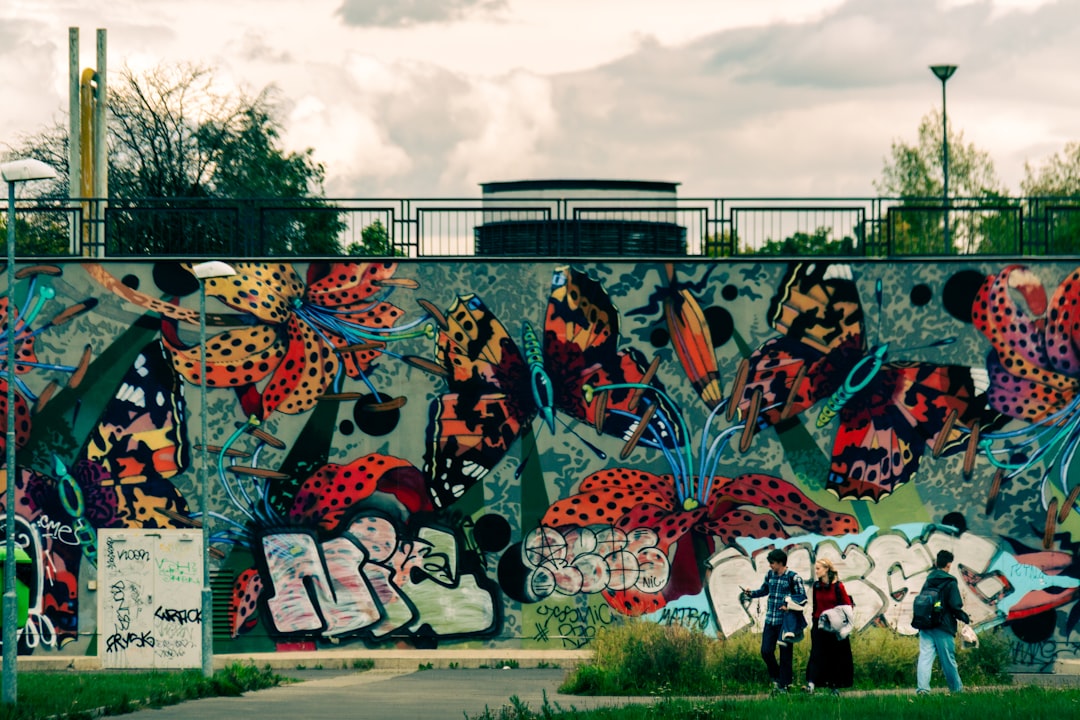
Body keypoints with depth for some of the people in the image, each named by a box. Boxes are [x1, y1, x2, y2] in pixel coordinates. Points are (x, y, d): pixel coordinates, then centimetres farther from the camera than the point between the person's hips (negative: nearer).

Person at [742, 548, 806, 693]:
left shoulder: (793, 577, -9)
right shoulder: (770, 575, 8)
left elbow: (803, 597, -9)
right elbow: (764, 590, 24)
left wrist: (789, 604, -23)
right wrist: (751, 593, 7)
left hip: (785, 621, -5)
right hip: (770, 621, 5)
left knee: (785, 654, 1)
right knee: (766, 651, 1)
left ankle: (784, 684, 11)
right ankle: (775, 677, 24)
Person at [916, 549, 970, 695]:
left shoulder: (928, 581, 10)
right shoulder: (950, 583, -8)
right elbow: (955, 606, -12)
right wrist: (965, 618, 4)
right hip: (943, 628, -4)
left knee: (925, 657, -3)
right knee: (948, 660, 5)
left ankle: (922, 687, -16)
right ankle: (957, 689, 16)